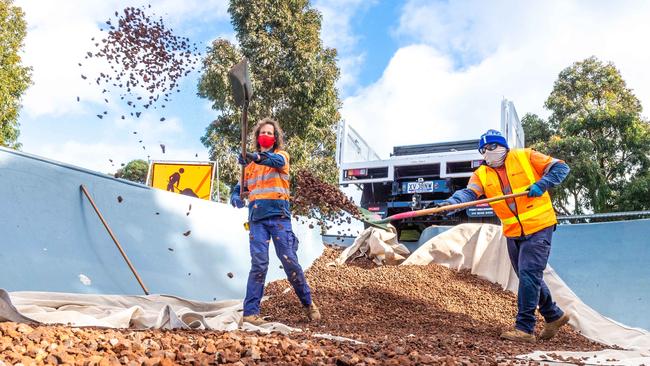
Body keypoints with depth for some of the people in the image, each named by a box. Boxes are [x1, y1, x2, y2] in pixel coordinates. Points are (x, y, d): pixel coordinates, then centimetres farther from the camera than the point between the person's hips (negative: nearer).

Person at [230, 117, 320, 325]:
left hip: (279, 216, -2)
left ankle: (308, 304, 14)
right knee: (259, 263, -7)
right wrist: (236, 198, -4)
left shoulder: (281, 155, 9)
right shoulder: (250, 163, 20)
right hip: (257, 218, 2)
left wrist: (257, 157, -37)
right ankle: (250, 311, -3)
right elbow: (239, 187, 21)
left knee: (290, 261, -3)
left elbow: (276, 161, -16)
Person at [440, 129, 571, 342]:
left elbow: (561, 167, -3)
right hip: (513, 233, 6)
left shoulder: (526, 157, -4)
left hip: (539, 227, -5)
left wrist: (542, 184, -20)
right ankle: (554, 316, 36)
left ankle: (524, 328, -7)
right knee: (529, 279, 15)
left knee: (529, 275, -14)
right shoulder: (481, 174, 4)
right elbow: (469, 192, -14)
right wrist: (452, 202, -35)